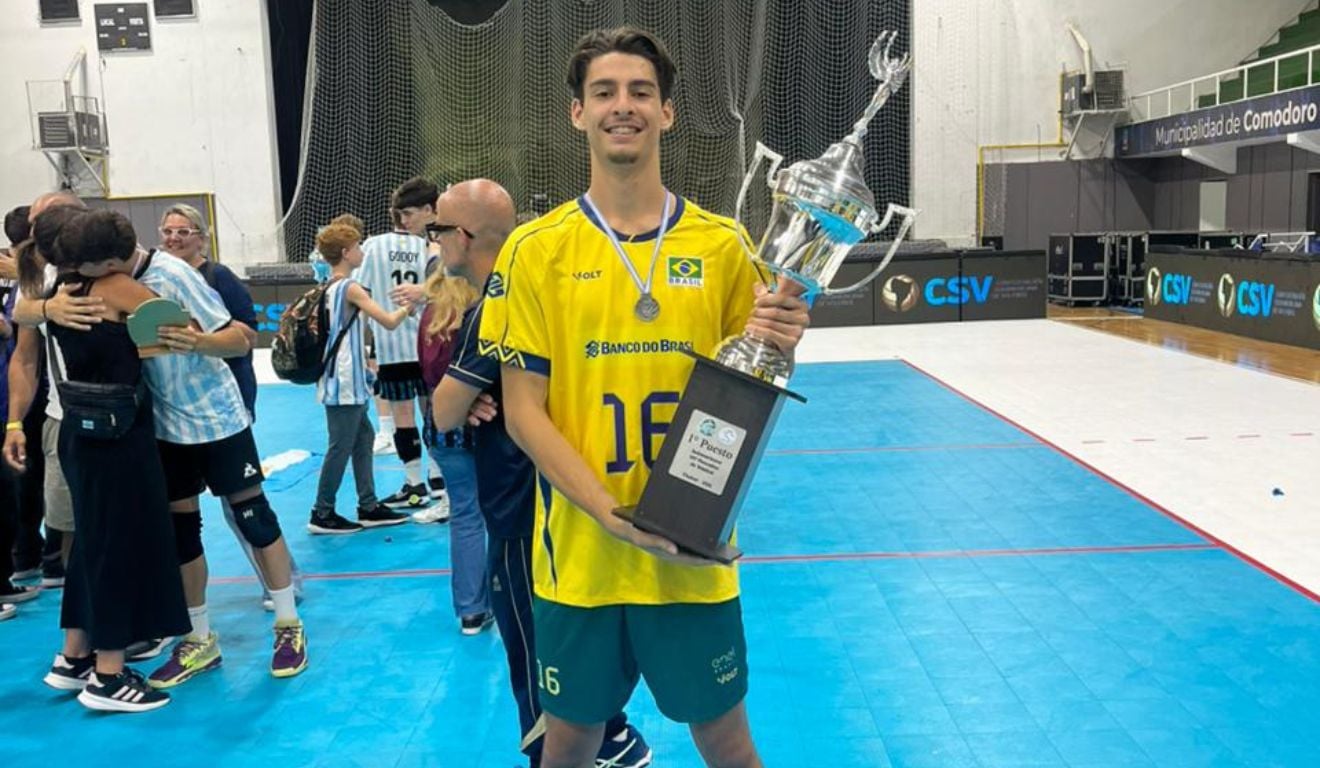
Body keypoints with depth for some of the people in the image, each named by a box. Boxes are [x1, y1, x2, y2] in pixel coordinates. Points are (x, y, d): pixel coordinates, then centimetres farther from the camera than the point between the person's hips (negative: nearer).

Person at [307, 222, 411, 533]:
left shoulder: (328, 289, 13)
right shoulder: (350, 288, -13)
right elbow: (389, 322, -16)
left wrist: (364, 359, 24)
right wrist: (406, 308, 2)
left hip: (346, 382, 9)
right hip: (345, 384, -9)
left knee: (363, 439, 14)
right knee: (340, 448, -2)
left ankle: (369, 507, 18)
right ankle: (322, 514, 5)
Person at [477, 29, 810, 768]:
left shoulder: (721, 243, 0)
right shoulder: (535, 250, -4)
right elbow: (523, 411, -5)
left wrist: (775, 351, -17)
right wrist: (608, 512, -17)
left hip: (695, 556, 1)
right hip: (579, 554, 0)